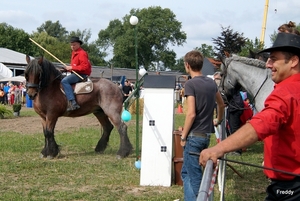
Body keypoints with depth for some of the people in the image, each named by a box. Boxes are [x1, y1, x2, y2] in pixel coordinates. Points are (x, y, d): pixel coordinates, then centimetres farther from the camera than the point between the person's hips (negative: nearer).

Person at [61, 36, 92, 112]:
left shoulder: (82, 53, -13)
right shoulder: (74, 53, 18)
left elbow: (85, 66, -22)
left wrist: (72, 67, -20)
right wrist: (69, 68, 7)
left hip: (82, 74, -11)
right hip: (75, 73, 11)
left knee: (64, 81, -29)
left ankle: (73, 103, -38)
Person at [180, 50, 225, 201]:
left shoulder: (190, 84, -14)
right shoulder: (211, 82, 8)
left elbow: (191, 114, -20)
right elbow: (221, 104, 23)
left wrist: (183, 136, -11)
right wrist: (219, 120, 41)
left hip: (194, 136, -7)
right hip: (206, 134, 7)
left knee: (194, 175, 1)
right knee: (187, 172, 18)